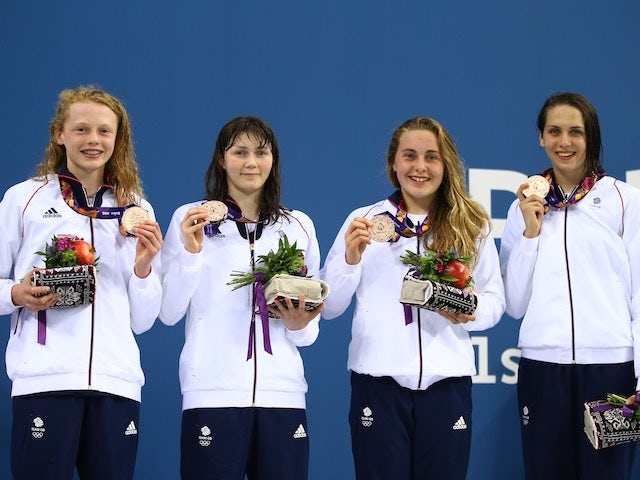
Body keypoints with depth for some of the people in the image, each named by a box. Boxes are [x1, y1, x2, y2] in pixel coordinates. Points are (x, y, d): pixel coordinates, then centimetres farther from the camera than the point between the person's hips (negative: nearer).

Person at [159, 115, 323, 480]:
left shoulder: (300, 225, 13)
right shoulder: (189, 218, 6)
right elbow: (169, 313, -1)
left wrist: (301, 325, -4)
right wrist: (190, 251, -12)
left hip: (283, 393, 3)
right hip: (213, 394, -2)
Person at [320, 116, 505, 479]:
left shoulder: (472, 225, 9)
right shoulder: (364, 220, 6)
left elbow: (496, 299, 9)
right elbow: (328, 307, 4)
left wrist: (472, 311, -12)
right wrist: (350, 259, -12)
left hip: (446, 381, 1)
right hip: (379, 380, -1)